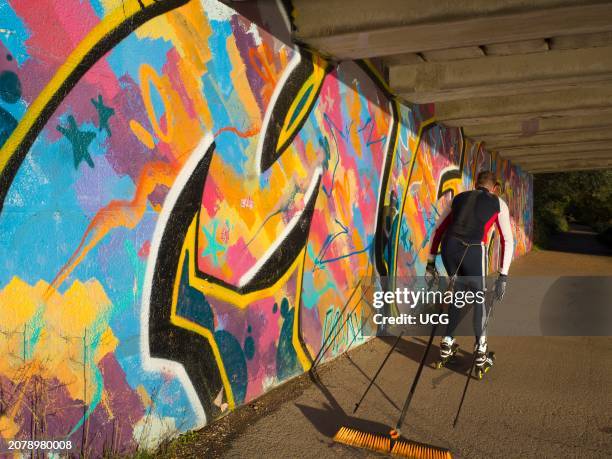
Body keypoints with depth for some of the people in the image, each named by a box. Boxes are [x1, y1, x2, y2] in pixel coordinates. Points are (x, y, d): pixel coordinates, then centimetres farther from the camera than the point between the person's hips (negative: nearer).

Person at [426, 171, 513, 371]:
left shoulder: (459, 198, 27)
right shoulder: (499, 204, 18)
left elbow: (438, 230, 23)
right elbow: (507, 241, 10)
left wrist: (431, 262, 25)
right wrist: (503, 276, 9)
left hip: (448, 247, 3)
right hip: (473, 250, -3)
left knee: (459, 292, 27)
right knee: (479, 298, 18)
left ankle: (447, 344, 28)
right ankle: (480, 351, 14)